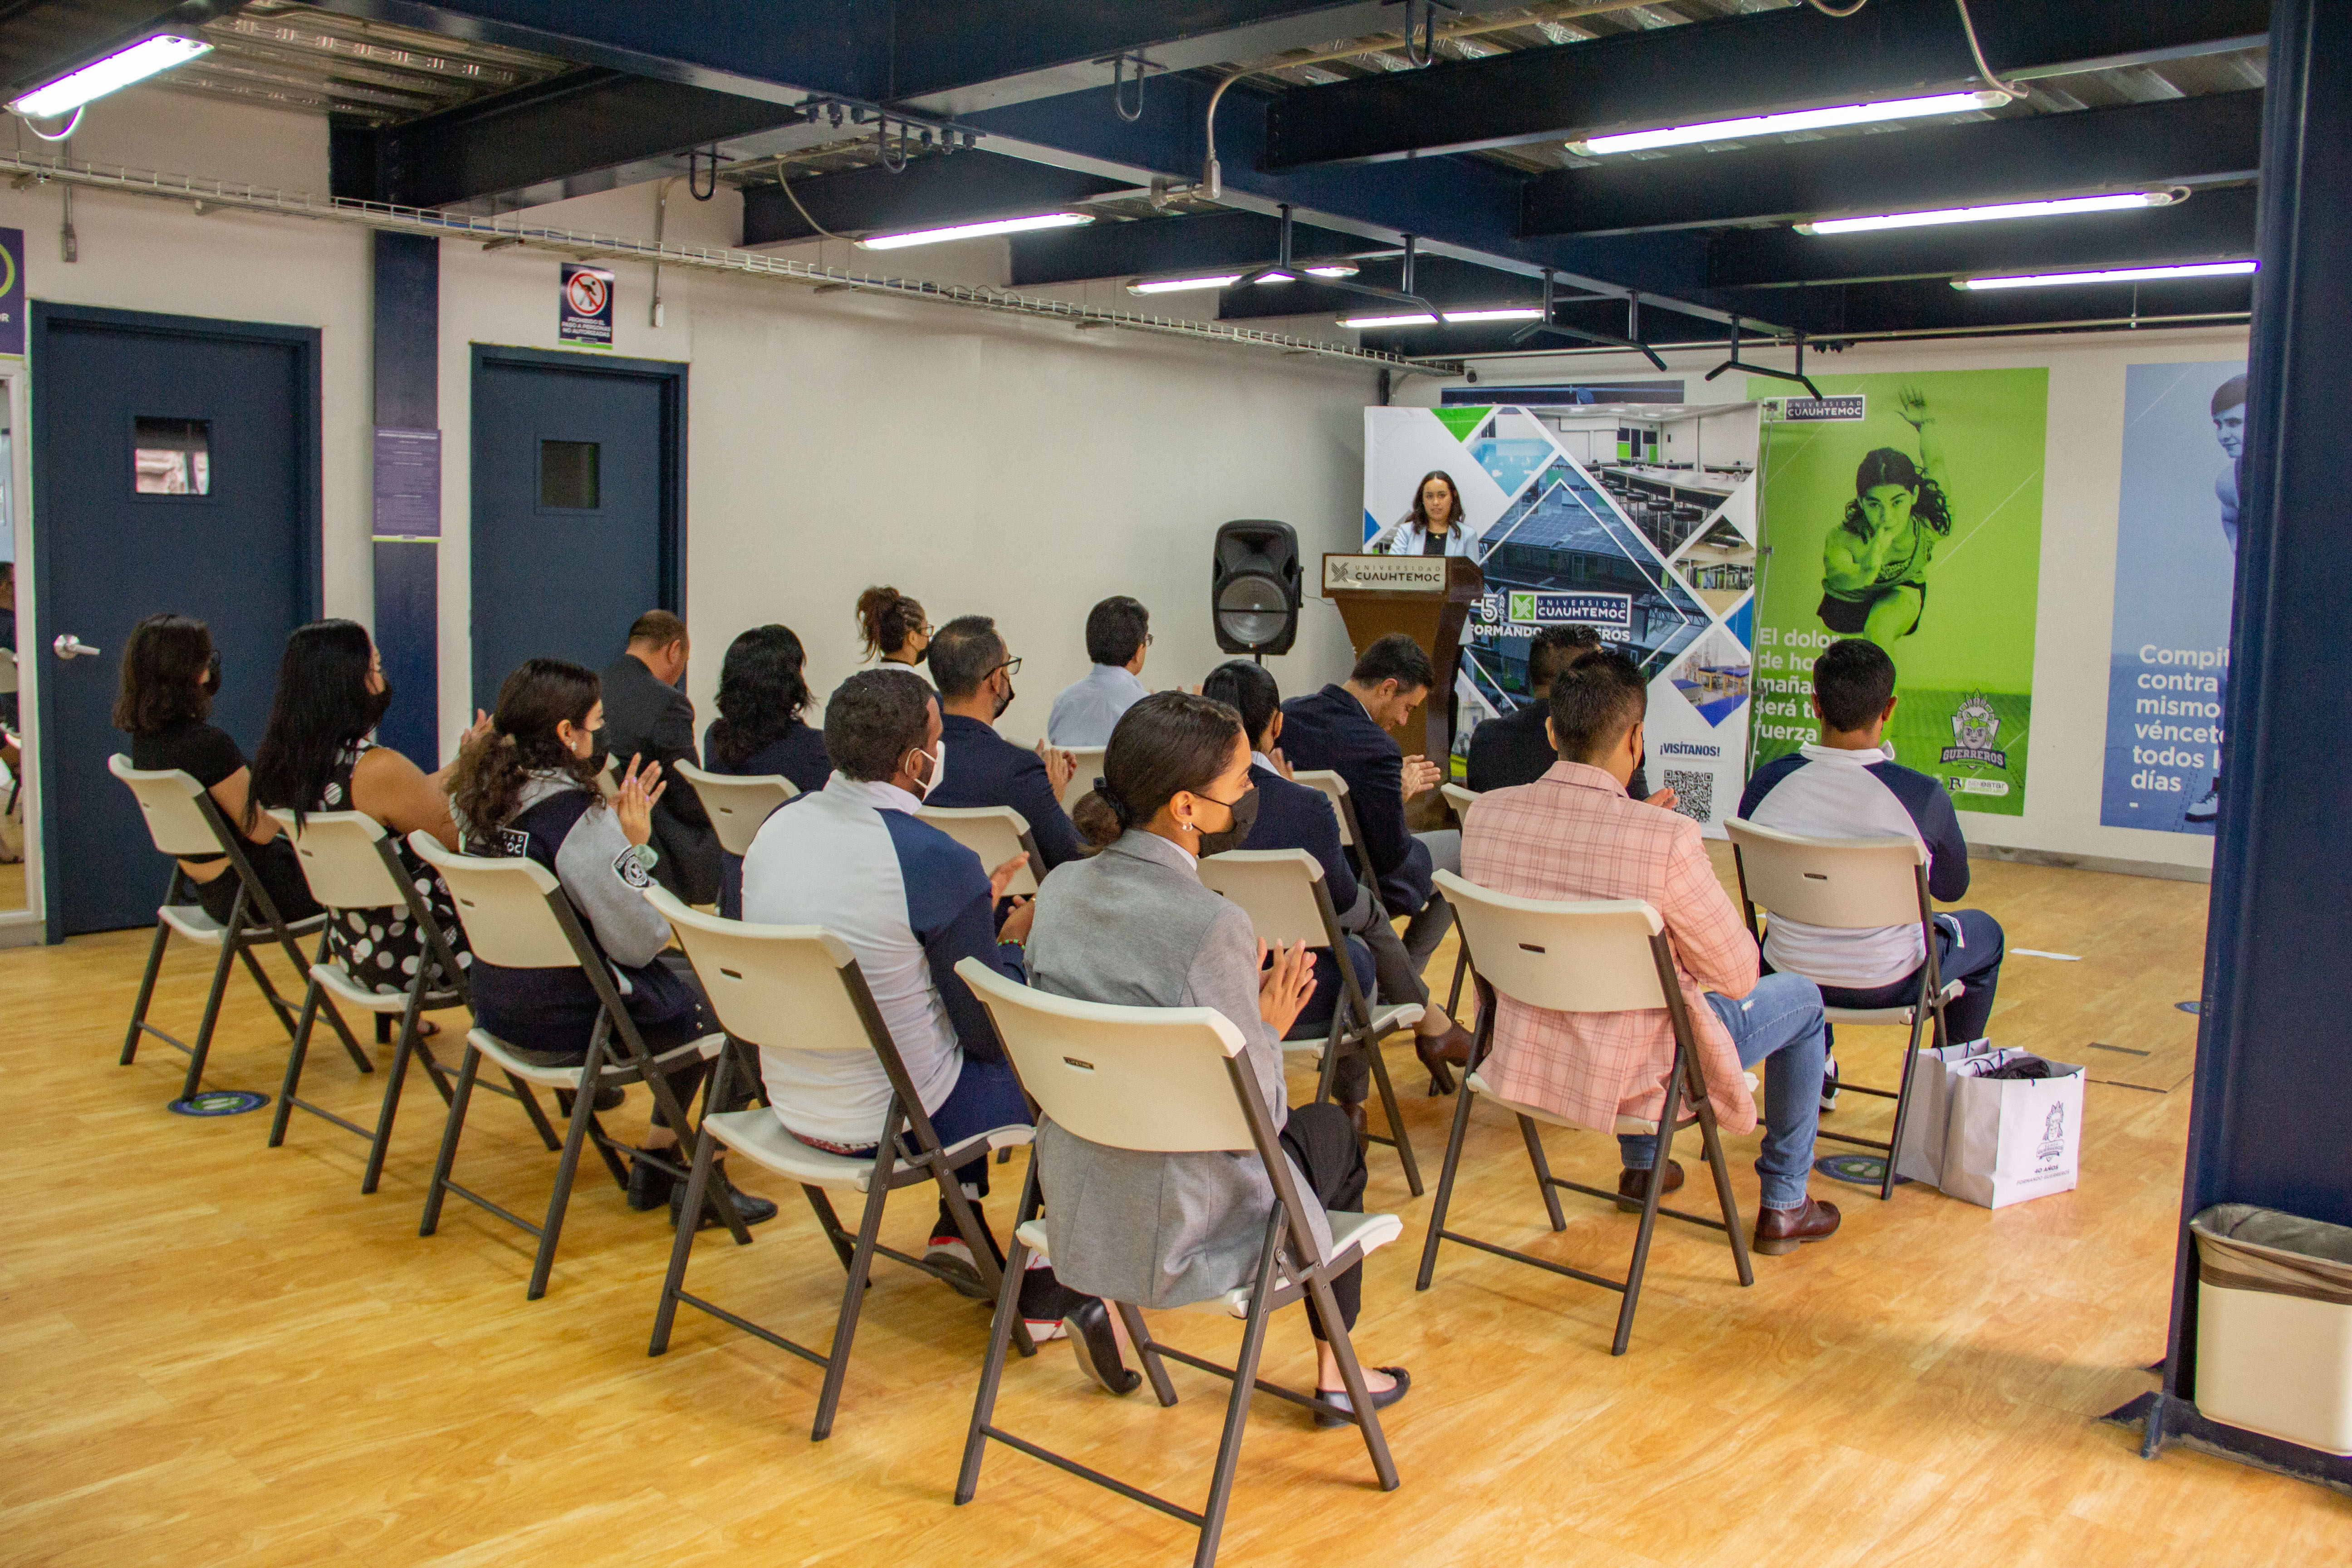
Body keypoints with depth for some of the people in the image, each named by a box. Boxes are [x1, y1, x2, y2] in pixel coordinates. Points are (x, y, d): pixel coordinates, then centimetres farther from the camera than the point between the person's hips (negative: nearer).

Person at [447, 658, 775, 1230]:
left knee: (687, 975, 23)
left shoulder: (479, 798, 2)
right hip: (568, 1023, -9)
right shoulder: (575, 817, -25)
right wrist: (636, 844, -10)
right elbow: (638, 943, -21)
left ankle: (658, 1159, 27)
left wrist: (616, 830, 1)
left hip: (502, 1009, 9)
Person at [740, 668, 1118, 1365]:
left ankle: (959, 1228, 29)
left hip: (793, 1106, 7)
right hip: (891, 1123, -7)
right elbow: (992, 1033, -14)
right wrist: (1013, 941, 4)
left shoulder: (776, 826, -3)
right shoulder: (939, 862, -24)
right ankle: (1040, 1287, 21)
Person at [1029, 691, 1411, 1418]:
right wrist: (1270, 1028, -1)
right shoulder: (1211, 927, -26)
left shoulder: (1060, 888, -4)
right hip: (1182, 1231, -6)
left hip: (1074, 1208, 6)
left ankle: (1107, 1302, 26)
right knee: (1332, 1129, 25)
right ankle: (1334, 1371, 37)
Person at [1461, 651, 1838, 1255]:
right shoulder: (1668, 840, -27)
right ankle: (1784, 1206, 35)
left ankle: (1640, 1166, 51)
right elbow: (1737, 974, -13)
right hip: (1634, 1078, -5)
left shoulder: (1485, 814, -11)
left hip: (1521, 1060, 6)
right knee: (1802, 999, 21)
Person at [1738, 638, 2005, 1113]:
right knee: (1984, 931, 28)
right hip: (1888, 983, -2)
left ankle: (1815, 1071, 44)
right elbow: (1953, 887, -3)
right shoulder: (1922, 795, -23)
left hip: (1789, 975, 3)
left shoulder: (1767, 783, -15)